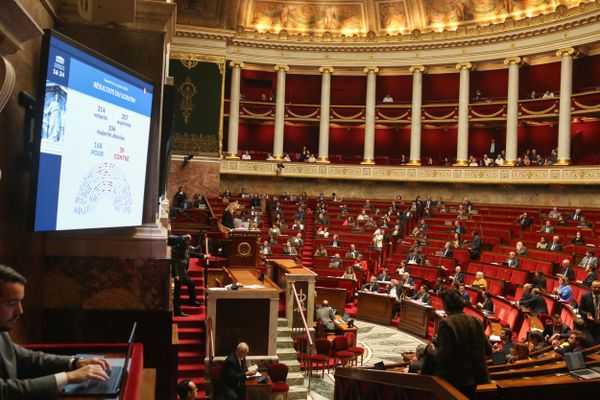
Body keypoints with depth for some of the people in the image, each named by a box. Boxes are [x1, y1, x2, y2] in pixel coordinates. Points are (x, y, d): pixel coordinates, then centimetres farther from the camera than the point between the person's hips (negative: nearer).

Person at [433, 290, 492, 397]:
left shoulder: (446, 323, -17)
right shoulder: (476, 321, 0)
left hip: (455, 380, -5)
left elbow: (444, 355, -22)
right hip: (478, 379, 5)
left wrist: (434, 351, -2)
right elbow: (488, 350, 4)